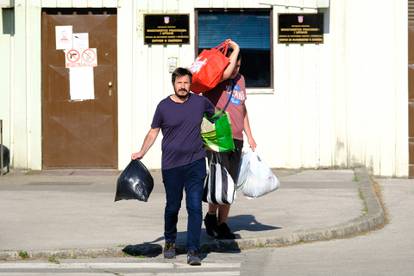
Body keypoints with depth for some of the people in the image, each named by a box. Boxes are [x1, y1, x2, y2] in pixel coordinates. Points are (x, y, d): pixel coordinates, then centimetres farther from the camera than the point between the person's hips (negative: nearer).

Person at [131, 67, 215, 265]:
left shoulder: (200, 102, 3)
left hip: (195, 162, 0)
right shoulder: (164, 106, -1)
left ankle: (193, 251, -5)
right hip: (171, 165, 0)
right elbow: (153, 132, 7)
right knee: (172, 207, 11)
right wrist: (142, 152, -2)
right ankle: (170, 241, 35)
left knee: (195, 207, -7)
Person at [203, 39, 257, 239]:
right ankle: (211, 215, 5)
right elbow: (227, 73, -28)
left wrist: (249, 136, 25)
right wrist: (235, 49, -13)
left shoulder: (240, 79, 17)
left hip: (236, 139, 7)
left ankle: (222, 223, 14)